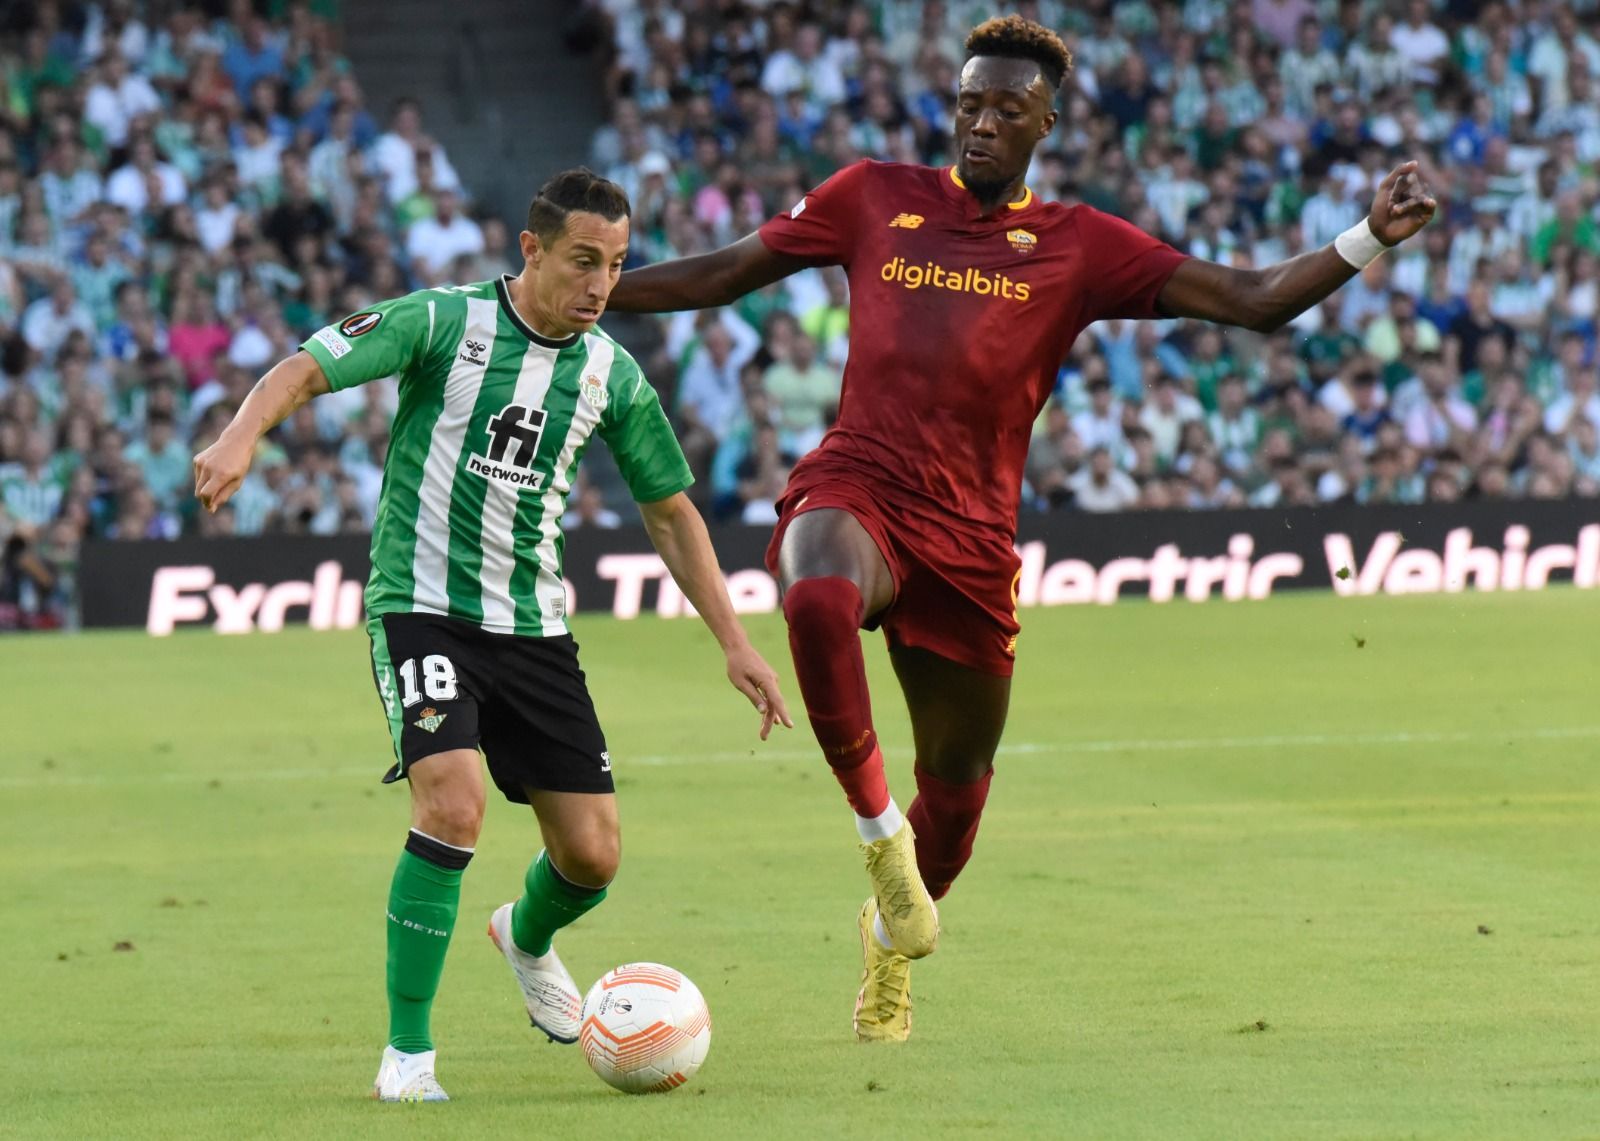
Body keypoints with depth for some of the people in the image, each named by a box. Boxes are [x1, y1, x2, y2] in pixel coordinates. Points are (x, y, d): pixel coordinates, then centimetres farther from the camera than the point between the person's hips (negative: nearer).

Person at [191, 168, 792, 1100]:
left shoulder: (611, 373, 5)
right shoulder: (445, 323, -8)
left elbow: (671, 512, 15)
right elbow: (306, 370, -14)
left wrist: (734, 642, 10)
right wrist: (241, 438, -35)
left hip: (533, 628, 5)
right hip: (422, 609, -5)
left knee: (593, 855, 1)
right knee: (455, 803, -26)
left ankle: (529, 939, 39)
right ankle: (408, 1051, -15)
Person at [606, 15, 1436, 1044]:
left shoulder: (1081, 248, 7)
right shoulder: (874, 198, 9)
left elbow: (1250, 301, 2)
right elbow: (723, 275, 19)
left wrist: (1371, 238, -12)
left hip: (969, 535, 2)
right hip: (855, 491, -1)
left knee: (957, 786, 11)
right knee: (818, 600, -39)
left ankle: (891, 937, 44)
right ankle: (880, 830, -19)